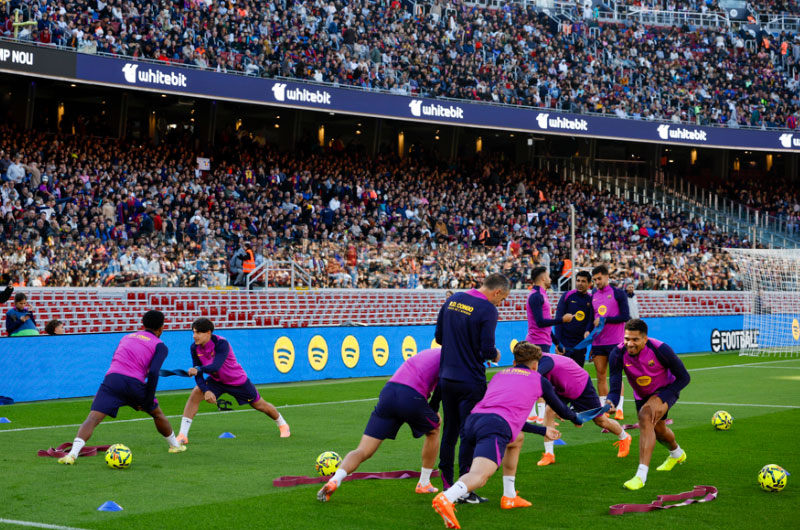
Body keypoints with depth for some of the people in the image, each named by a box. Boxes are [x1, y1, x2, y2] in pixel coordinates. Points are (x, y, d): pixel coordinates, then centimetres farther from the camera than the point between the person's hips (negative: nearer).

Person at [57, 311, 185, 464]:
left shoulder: (127, 337, 27)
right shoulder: (160, 346, 11)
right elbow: (153, 373, -4)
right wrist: (148, 401, 1)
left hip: (112, 377, 2)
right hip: (134, 383, -2)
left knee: (93, 418, -8)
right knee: (157, 413, 25)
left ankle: (73, 453, -27)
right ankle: (175, 445, 41)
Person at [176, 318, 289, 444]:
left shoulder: (221, 343, -34)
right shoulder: (195, 348, -17)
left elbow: (216, 366, -47)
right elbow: (198, 374, -13)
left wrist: (198, 369, -64)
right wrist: (206, 390, -28)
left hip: (237, 380, -4)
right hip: (216, 380, 4)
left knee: (259, 405, 10)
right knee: (195, 395, -21)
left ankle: (283, 425, 40)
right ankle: (183, 435, -18)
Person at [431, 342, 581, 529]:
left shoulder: (499, 375, 35)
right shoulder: (538, 380, 22)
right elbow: (562, 411, 37)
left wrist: (543, 430, 54)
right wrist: (576, 418, 60)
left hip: (472, 421, 7)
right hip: (495, 428, -6)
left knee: (517, 438, 33)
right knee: (480, 475, -23)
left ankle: (509, 498, 32)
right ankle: (446, 498, -53)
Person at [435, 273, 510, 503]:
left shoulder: (453, 300, 7)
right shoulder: (488, 310, -15)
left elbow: (438, 337, 12)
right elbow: (487, 348, -19)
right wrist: (495, 355, 2)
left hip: (446, 378, 7)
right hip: (471, 382, -7)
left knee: (449, 432, 15)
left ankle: (447, 483, 22)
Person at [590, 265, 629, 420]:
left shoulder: (618, 293, -2)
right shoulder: (593, 296, 13)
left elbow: (625, 316, -9)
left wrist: (604, 320, -13)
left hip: (615, 342, -4)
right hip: (598, 342, 4)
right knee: (601, 375, 3)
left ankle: (619, 409, -2)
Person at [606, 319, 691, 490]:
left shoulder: (660, 349, -33)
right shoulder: (618, 354, -28)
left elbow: (684, 377, -23)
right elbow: (615, 388, -30)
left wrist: (660, 399, -32)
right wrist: (611, 402, -54)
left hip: (666, 390, -5)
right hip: (642, 395, 5)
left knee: (646, 416, -33)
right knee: (658, 431, 25)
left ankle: (641, 475, -35)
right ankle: (677, 453, 63)